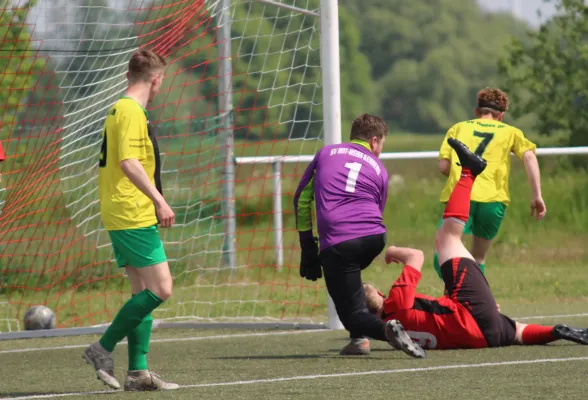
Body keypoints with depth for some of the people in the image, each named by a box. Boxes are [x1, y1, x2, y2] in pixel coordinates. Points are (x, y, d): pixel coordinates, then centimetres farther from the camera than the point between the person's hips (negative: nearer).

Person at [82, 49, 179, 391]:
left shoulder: (119, 110, 17)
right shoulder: (132, 112, -13)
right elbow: (129, 162, -23)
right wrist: (159, 200, -24)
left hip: (122, 217, 10)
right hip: (135, 217, -10)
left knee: (144, 292, 9)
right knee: (160, 289, -10)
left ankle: (138, 372, 6)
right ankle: (104, 348, -7)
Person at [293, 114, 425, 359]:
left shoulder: (326, 153, 19)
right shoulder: (378, 169, 21)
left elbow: (301, 198, 19)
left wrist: (307, 246, 24)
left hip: (336, 242, -3)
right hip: (374, 237, 3)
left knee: (351, 314, 3)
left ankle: (386, 330, -28)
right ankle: (359, 338, 21)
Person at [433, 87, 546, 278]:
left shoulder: (458, 128, 22)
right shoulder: (510, 132, 21)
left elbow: (443, 166, 11)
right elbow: (529, 157, 3)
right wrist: (537, 195, -1)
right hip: (493, 199, 1)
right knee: (478, 259, 19)